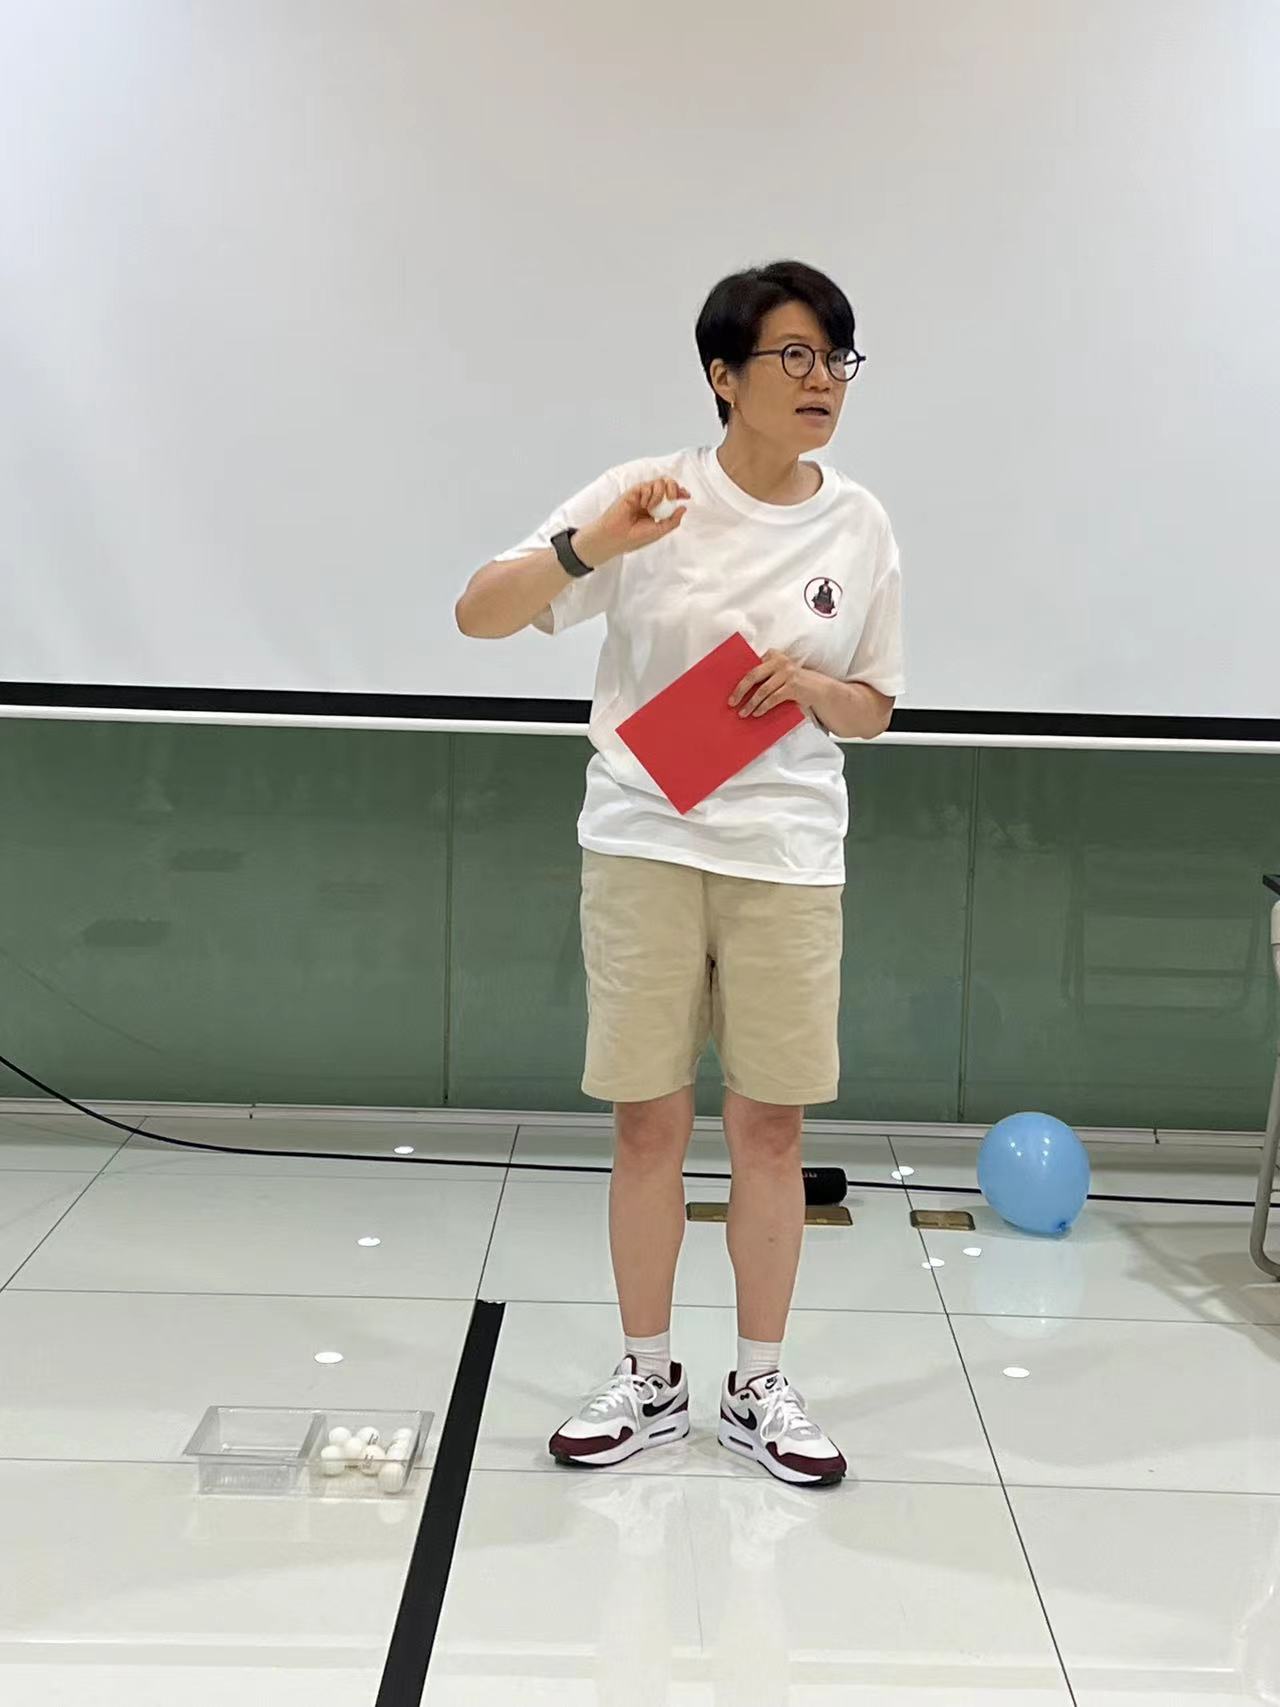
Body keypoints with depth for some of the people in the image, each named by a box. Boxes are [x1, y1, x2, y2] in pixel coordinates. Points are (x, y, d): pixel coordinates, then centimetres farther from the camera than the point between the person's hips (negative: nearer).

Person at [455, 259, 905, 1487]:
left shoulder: (859, 525, 3)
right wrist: (590, 547, -27)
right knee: (649, 1122, 6)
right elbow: (478, 616, -10)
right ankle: (649, 1383, 23)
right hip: (642, 846, -1)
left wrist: (812, 685, -12)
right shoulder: (649, 495, -5)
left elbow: (873, 711, 11)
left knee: (769, 1126, 7)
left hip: (786, 860, 2)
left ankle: (759, 1389, 23)